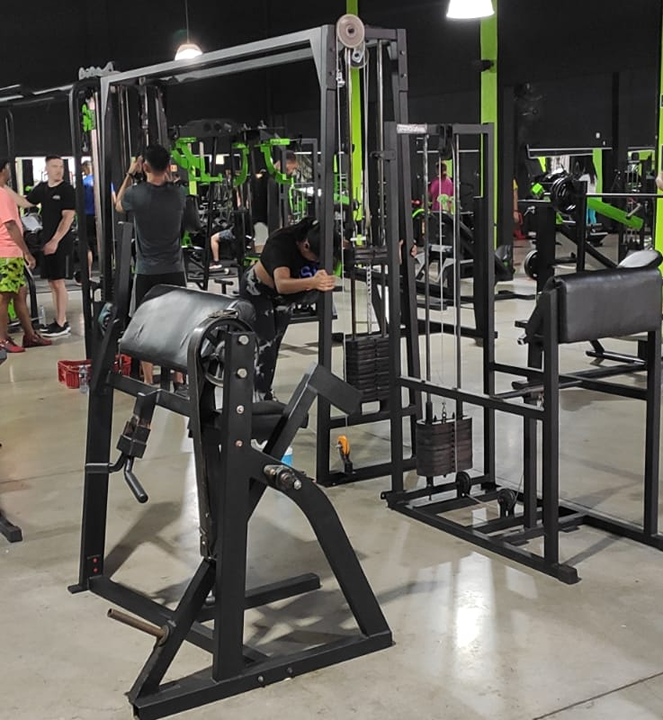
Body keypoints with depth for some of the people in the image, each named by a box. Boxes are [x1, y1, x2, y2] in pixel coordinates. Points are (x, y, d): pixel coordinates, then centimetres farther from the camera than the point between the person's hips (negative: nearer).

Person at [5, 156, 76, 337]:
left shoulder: (67, 190, -8)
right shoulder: (42, 188, 10)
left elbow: (68, 217, -13)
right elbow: (24, 202, 11)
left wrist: (55, 241, -19)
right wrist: (6, 188, 1)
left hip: (61, 242, -7)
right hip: (47, 241, 7)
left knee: (58, 282, -6)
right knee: (52, 283, 10)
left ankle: (62, 324, -1)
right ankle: (58, 321, 17)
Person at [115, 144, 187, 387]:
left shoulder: (136, 193, -10)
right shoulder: (178, 193, -5)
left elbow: (118, 205, 14)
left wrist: (130, 174, 17)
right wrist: (166, 175, 25)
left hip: (147, 273, -2)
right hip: (175, 271, 2)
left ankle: (149, 383, 8)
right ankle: (179, 381, 12)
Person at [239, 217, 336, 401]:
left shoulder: (320, 244, -25)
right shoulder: (281, 242, -40)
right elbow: (282, 284, -54)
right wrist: (312, 282, -73)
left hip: (285, 297, 6)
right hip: (257, 291, -6)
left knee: (274, 345, 14)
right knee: (265, 345, -12)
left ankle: (264, 391, 28)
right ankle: (262, 398, -3)